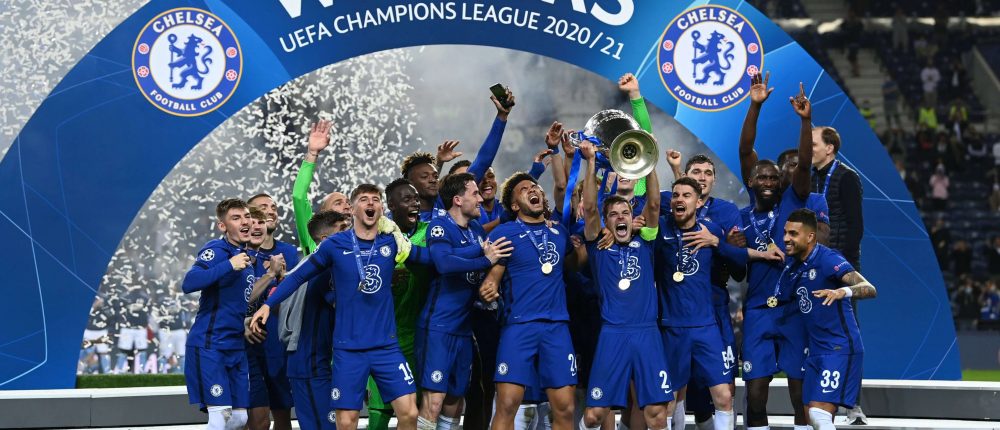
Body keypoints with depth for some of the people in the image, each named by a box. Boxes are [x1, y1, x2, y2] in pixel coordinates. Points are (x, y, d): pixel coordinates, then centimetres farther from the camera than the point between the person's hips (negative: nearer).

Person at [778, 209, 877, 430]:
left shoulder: (828, 259, -17)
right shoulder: (791, 262, 7)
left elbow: (869, 289, -28)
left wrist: (843, 291, -47)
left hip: (840, 347, -9)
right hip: (816, 350, 9)